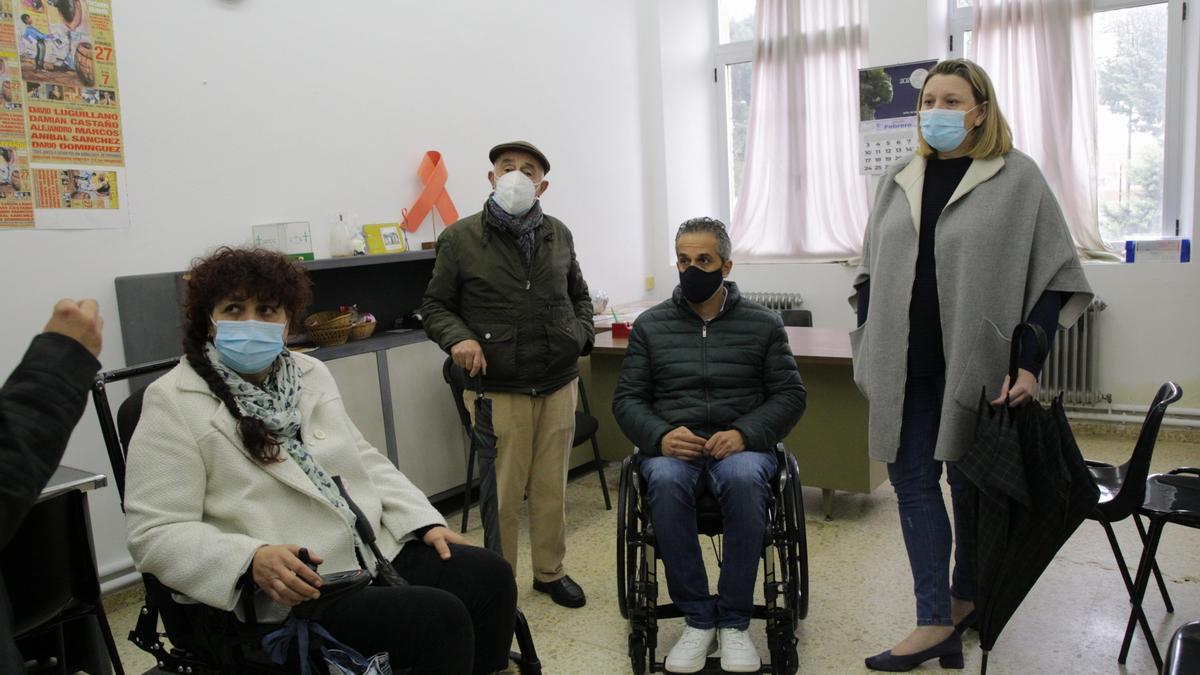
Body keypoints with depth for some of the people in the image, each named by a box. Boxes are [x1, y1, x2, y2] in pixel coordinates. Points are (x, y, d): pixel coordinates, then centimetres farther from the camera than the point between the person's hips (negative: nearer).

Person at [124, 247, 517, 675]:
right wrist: (251, 560, -28)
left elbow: (364, 462, 16)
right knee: (439, 618, -22)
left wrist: (425, 522, 3)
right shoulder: (173, 404, -8)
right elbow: (155, 534, -12)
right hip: (281, 599, -6)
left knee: (490, 576, -9)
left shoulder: (311, 375, 11)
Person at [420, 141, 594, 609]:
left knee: (552, 488, 14)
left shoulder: (558, 235, 11)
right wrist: (458, 338, -15)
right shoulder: (460, 238, -1)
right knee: (500, 495, 1)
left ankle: (550, 571, 32)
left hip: (559, 386, 4)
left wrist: (582, 334, 7)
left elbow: (579, 294, 24)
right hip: (497, 390, -4)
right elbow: (435, 306, 4)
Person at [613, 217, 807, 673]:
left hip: (740, 443, 0)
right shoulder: (650, 325, 10)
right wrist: (660, 436, -14)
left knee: (744, 479, -36)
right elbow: (626, 399, 7)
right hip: (671, 444, 1)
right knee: (665, 481, -35)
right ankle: (698, 619, -20)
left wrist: (745, 434, -15)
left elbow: (790, 395, 4)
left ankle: (734, 621, -20)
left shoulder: (763, 324, 8)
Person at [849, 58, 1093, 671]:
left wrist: (1029, 362, -13)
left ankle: (964, 597, 27)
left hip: (975, 364, -4)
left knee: (969, 484, 9)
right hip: (906, 368, 4)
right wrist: (870, 348, 7)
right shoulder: (898, 182, 10)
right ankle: (935, 622, 11)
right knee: (912, 482, 3)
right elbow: (871, 273, 15)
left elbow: (1055, 277, -5)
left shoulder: (1016, 178, -3)